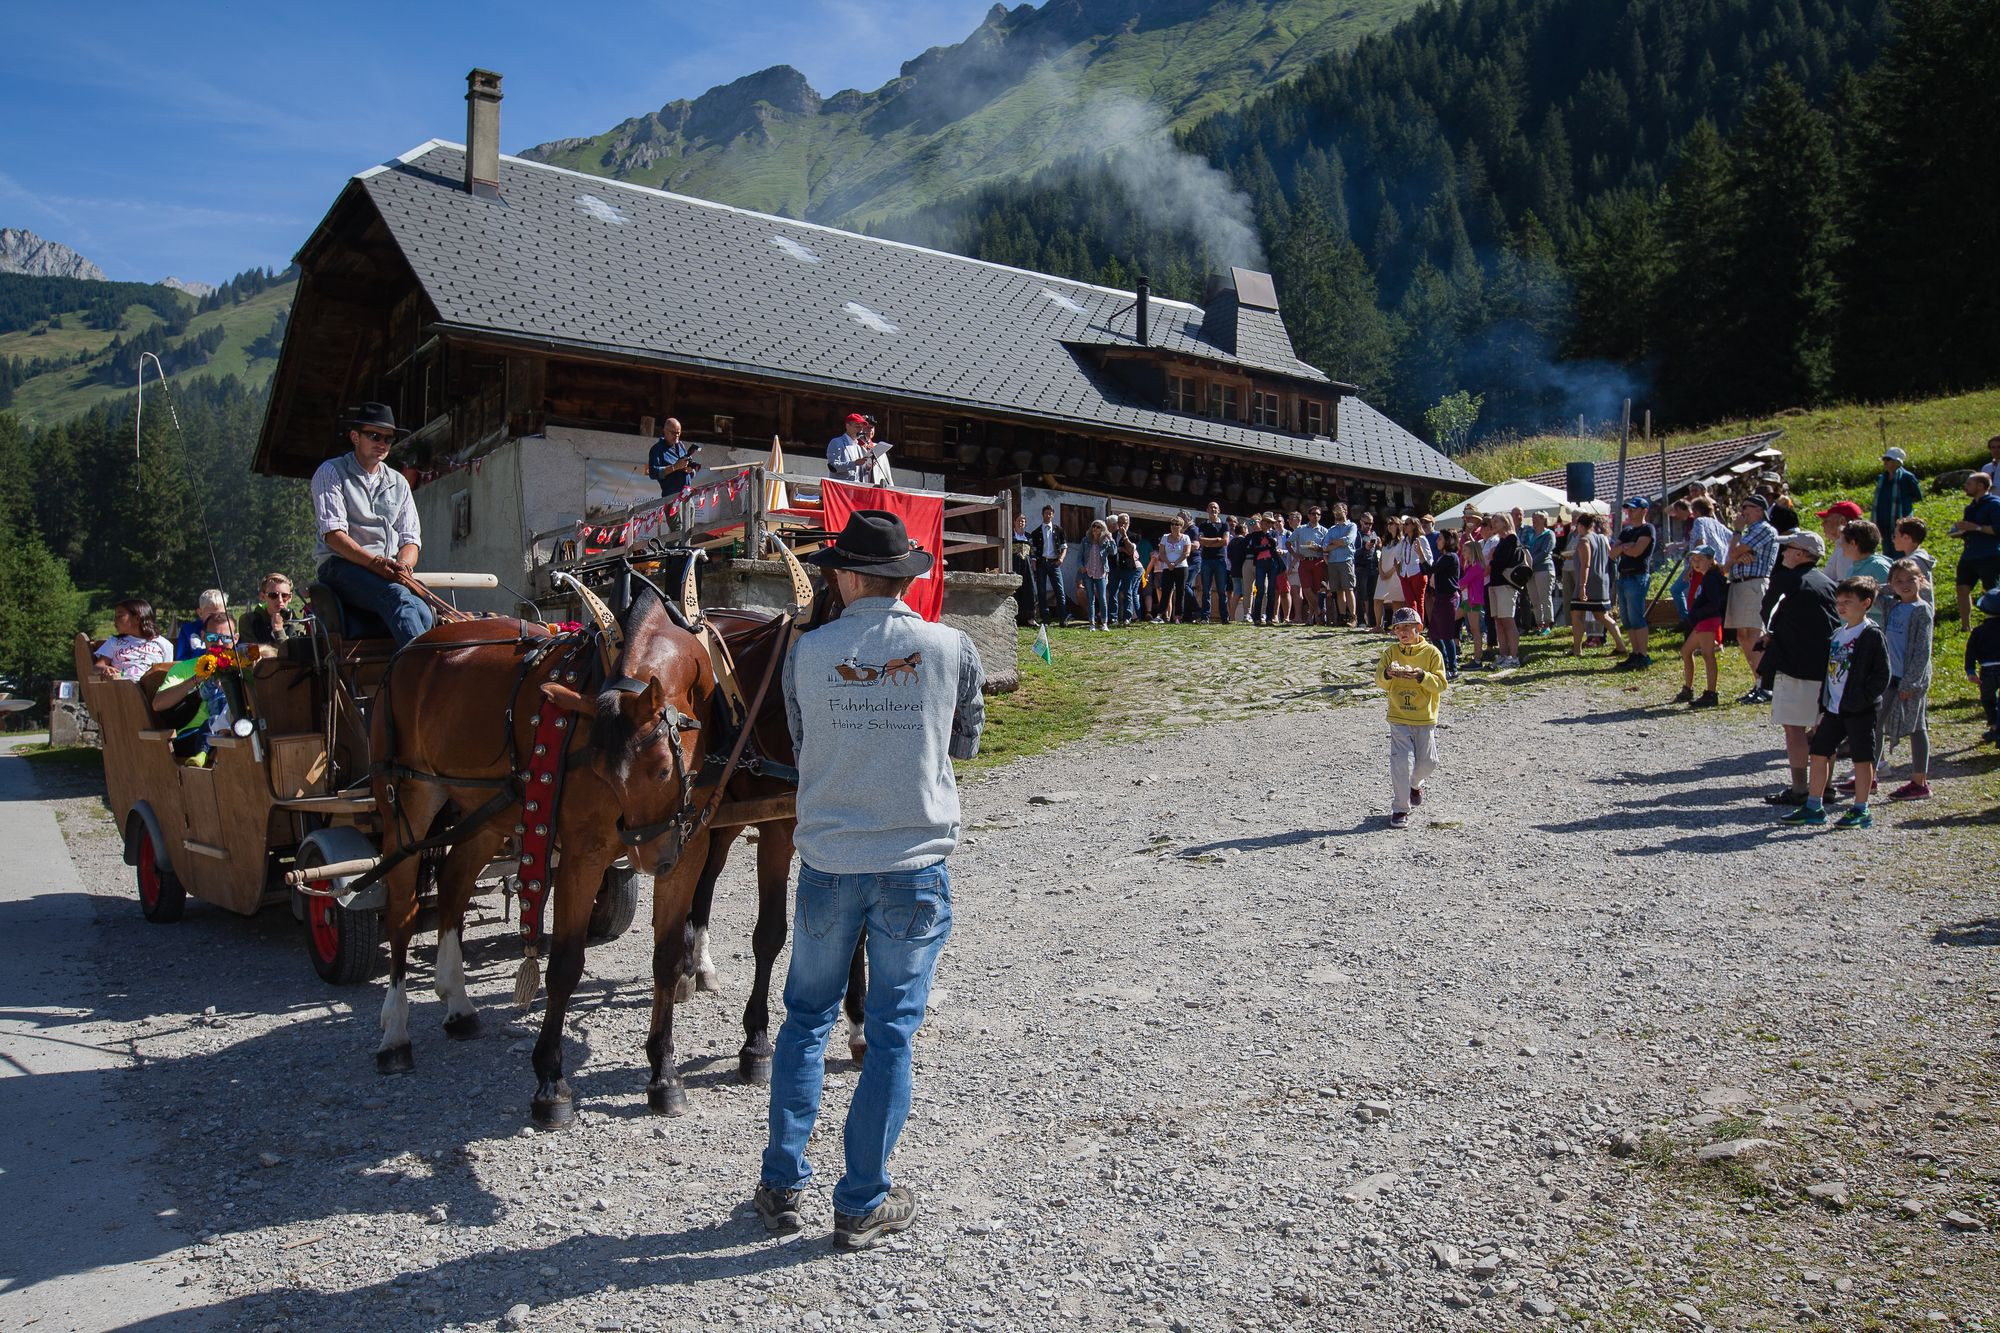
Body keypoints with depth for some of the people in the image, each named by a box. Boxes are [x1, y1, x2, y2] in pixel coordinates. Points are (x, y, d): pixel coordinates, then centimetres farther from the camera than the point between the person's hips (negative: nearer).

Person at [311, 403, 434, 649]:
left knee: (424, 612, -30)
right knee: (397, 597, -36)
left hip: (390, 573, 5)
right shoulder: (331, 472, 8)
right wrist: (375, 562, -21)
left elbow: (411, 539, 16)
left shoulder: (398, 482, 23)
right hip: (341, 567, -4)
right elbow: (333, 534, -6)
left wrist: (402, 565, -9)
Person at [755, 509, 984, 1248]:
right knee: (891, 1032, 9)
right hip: (917, 863, -1)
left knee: (806, 1018, 19)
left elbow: (802, 743, 6)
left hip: (827, 862, 1)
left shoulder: (807, 651, -6)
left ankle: (783, 1183, 25)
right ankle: (863, 1204, 18)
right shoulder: (952, 648, -8)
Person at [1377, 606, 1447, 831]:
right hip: (1399, 718, -1)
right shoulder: (1390, 652, 1)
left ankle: (1415, 784, 43)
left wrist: (1421, 676, -26)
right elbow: (1380, 681, -6)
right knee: (1402, 761, -9)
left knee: (1427, 762, 9)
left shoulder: (1431, 652, -2)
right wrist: (1387, 674, -29)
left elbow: (1440, 684, -9)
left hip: (1425, 718, 1)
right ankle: (1400, 810, -1)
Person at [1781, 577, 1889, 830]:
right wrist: (1823, 705, 15)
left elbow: (1882, 674, -13)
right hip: (1834, 708, 8)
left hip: (1860, 710, -8)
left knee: (1861, 757, 2)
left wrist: (1862, 699, -18)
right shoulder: (1838, 634, 13)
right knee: (1818, 752, 7)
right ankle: (1814, 806, 14)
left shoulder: (1872, 634, -10)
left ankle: (1861, 810, 12)